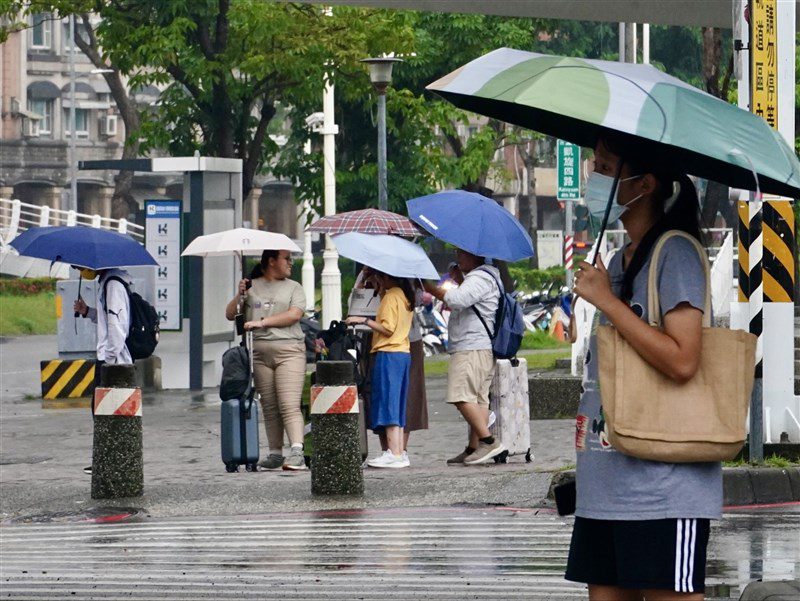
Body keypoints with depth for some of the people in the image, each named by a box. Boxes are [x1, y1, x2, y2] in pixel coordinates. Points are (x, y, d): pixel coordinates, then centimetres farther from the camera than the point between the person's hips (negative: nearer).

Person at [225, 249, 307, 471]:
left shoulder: (293, 287, 12)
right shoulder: (252, 286, 16)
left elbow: (294, 314, -4)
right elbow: (230, 315, 13)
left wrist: (262, 322, -10)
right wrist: (239, 295, -4)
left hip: (288, 350, -3)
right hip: (260, 352, 3)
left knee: (289, 405, -15)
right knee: (269, 407, 3)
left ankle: (297, 452, -24)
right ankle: (275, 453, 9)